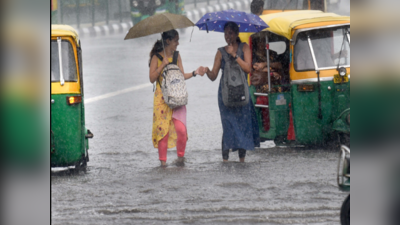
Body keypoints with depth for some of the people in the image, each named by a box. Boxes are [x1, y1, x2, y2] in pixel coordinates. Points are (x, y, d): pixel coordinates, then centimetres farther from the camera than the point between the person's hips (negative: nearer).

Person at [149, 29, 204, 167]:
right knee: (163, 129, -3)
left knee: (181, 128, -11)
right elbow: (152, 78, -7)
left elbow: (182, 76, 10)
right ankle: (163, 160, 7)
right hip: (162, 98, -3)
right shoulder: (157, 57, -1)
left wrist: (194, 73, -4)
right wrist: (163, 65, -15)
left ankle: (181, 156, 8)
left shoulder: (177, 57, 11)